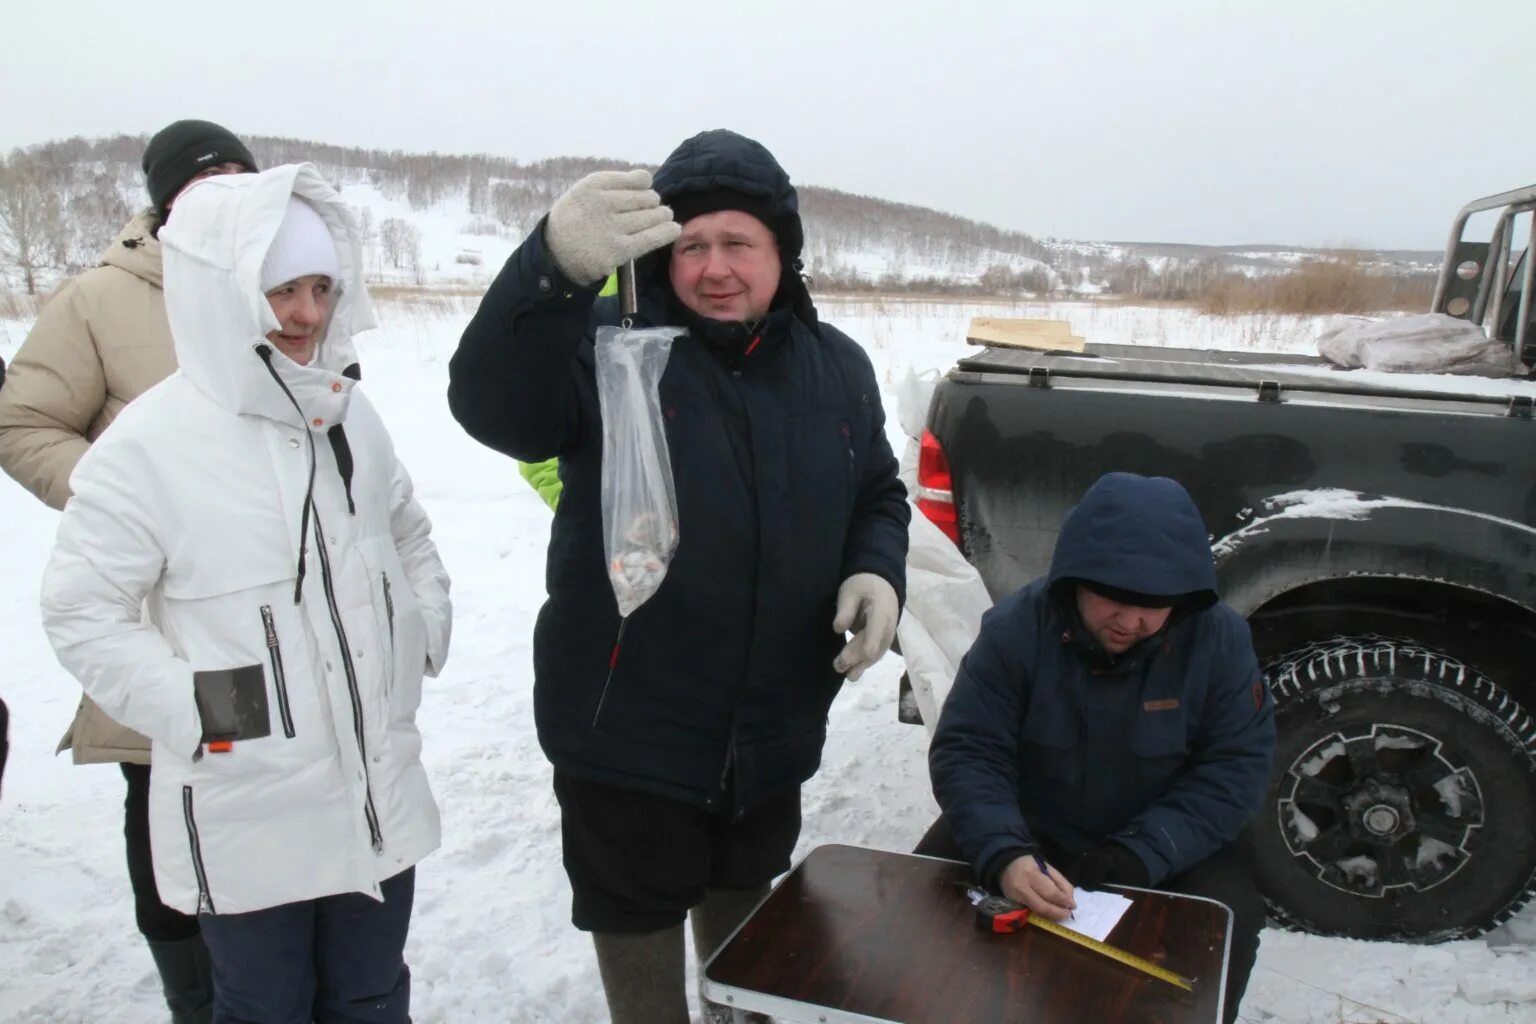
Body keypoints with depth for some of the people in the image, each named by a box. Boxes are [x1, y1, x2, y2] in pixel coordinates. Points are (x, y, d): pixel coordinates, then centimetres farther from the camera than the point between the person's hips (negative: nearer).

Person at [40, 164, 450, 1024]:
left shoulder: (350, 416, 3)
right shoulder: (150, 442, -15)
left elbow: (410, 537, 17)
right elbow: (81, 609, -9)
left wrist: (425, 635, 5)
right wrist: (194, 710, -15)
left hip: (381, 799, 5)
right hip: (246, 821, -4)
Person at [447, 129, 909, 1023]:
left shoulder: (836, 366, 1)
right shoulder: (610, 347, -15)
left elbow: (878, 495, 13)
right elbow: (493, 406, -35)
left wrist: (878, 572, -9)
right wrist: (556, 268, -53)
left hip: (772, 730, 5)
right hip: (627, 728, -4)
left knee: (743, 911, 28)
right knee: (639, 927, 16)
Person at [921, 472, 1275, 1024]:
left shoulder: (1219, 638, -17)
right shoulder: (1014, 627, -20)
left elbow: (1237, 766, -15)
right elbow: (966, 751, -21)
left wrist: (1143, 854, -28)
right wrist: (1003, 854, -38)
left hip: (1166, 844, 0)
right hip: (1030, 829, 0)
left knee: (1229, 921, -24)